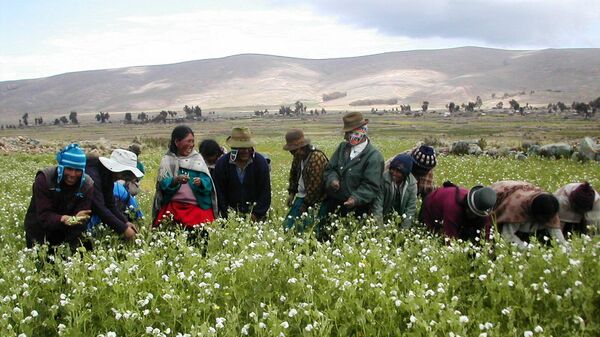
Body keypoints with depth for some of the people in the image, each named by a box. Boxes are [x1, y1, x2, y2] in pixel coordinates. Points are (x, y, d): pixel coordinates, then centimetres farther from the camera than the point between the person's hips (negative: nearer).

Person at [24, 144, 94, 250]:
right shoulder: (44, 178, -21)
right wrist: (63, 219, -46)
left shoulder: (88, 184, -14)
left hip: (69, 231, 2)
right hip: (40, 230, -2)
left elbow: (82, 216, -20)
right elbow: (43, 215, -28)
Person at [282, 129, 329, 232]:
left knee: (304, 227, -13)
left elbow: (315, 186, -24)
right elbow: (293, 173, 21)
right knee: (287, 224, 10)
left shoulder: (316, 158, -25)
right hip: (301, 196, 9)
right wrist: (291, 193, 13)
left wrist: (305, 205, -15)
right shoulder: (299, 156, 2)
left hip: (313, 200, -9)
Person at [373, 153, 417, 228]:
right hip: (384, 218, -2)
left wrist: (404, 229, -19)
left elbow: (411, 208, -11)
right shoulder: (384, 178, -20)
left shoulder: (412, 184, -13)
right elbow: (377, 205, -20)